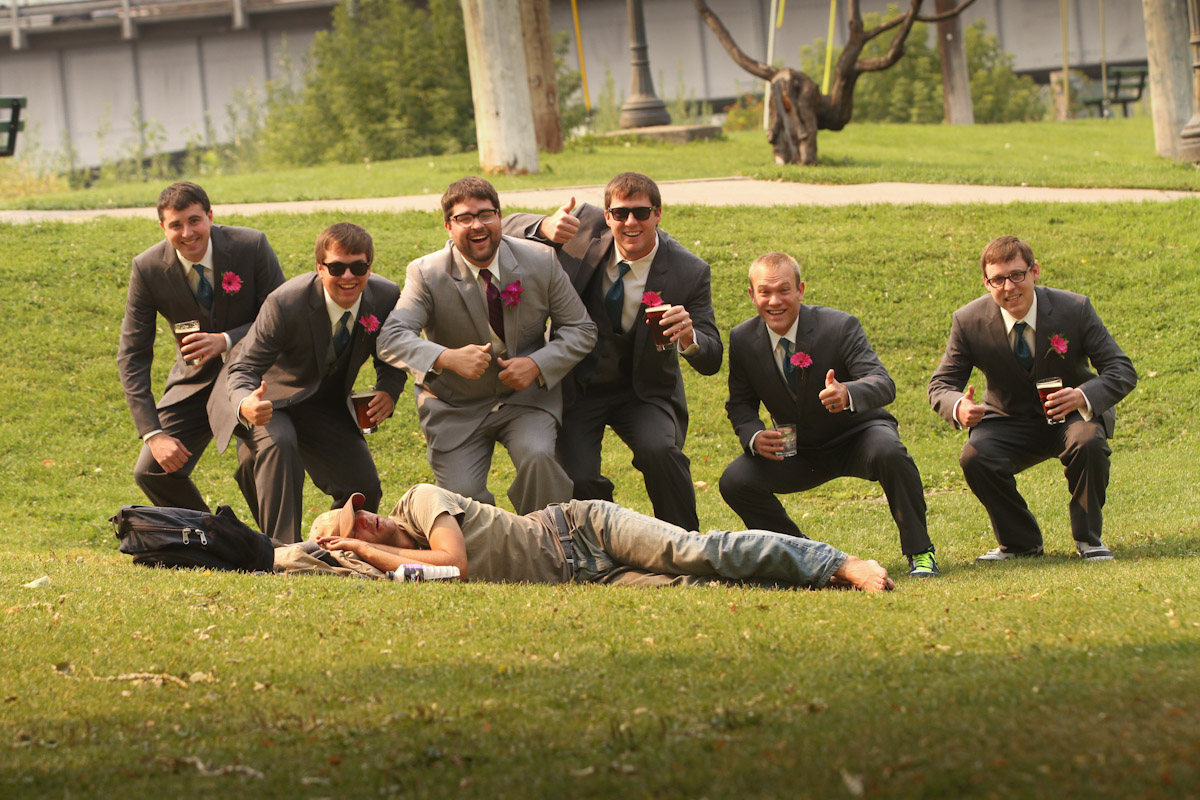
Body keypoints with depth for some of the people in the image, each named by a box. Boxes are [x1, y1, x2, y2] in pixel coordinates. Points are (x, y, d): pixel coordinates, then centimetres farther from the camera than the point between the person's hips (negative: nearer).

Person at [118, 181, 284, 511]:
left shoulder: (251, 246, -18)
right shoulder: (148, 269, -14)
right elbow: (132, 356, -11)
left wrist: (226, 341, -31)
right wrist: (153, 434, -20)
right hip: (197, 378, 3)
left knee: (255, 465, -26)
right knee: (151, 473, -6)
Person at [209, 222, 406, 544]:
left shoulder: (387, 297, -18)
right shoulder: (286, 303, -32)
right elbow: (243, 368, -29)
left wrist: (388, 391, -19)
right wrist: (245, 405, -53)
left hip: (324, 403, 5)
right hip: (266, 396, -5)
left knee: (364, 489, -3)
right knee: (279, 443, -37)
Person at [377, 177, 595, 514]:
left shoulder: (540, 261, -6)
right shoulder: (427, 274, -12)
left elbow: (580, 329, 0)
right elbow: (391, 338, -23)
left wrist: (538, 365, -19)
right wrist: (447, 358, -42)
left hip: (527, 395, 0)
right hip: (456, 408, 0)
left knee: (537, 457, -30)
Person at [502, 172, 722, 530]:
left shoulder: (688, 272, -16)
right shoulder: (586, 226, -10)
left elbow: (711, 360, -14)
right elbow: (511, 227, -1)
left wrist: (688, 337, -40)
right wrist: (545, 228, -25)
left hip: (643, 391, -2)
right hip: (577, 388, 2)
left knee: (659, 451, -31)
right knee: (576, 480, -17)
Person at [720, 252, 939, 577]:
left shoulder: (839, 326, -21)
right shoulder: (743, 340, -9)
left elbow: (883, 385, -30)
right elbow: (740, 404, 1)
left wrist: (847, 393, -55)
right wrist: (755, 437, -24)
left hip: (855, 437, -4)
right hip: (797, 452, 4)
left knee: (889, 453, -37)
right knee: (734, 482, -19)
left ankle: (919, 552, -18)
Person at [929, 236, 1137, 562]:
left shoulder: (1075, 309, -16)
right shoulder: (969, 321, -12)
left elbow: (1122, 371, -16)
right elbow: (941, 386, -6)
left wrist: (1084, 397, -38)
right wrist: (958, 407, -33)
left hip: (1071, 415, -1)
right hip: (1009, 422, 1)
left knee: (1089, 442, -35)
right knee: (974, 457, -29)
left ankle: (1088, 537, -9)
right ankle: (1019, 541, -3)